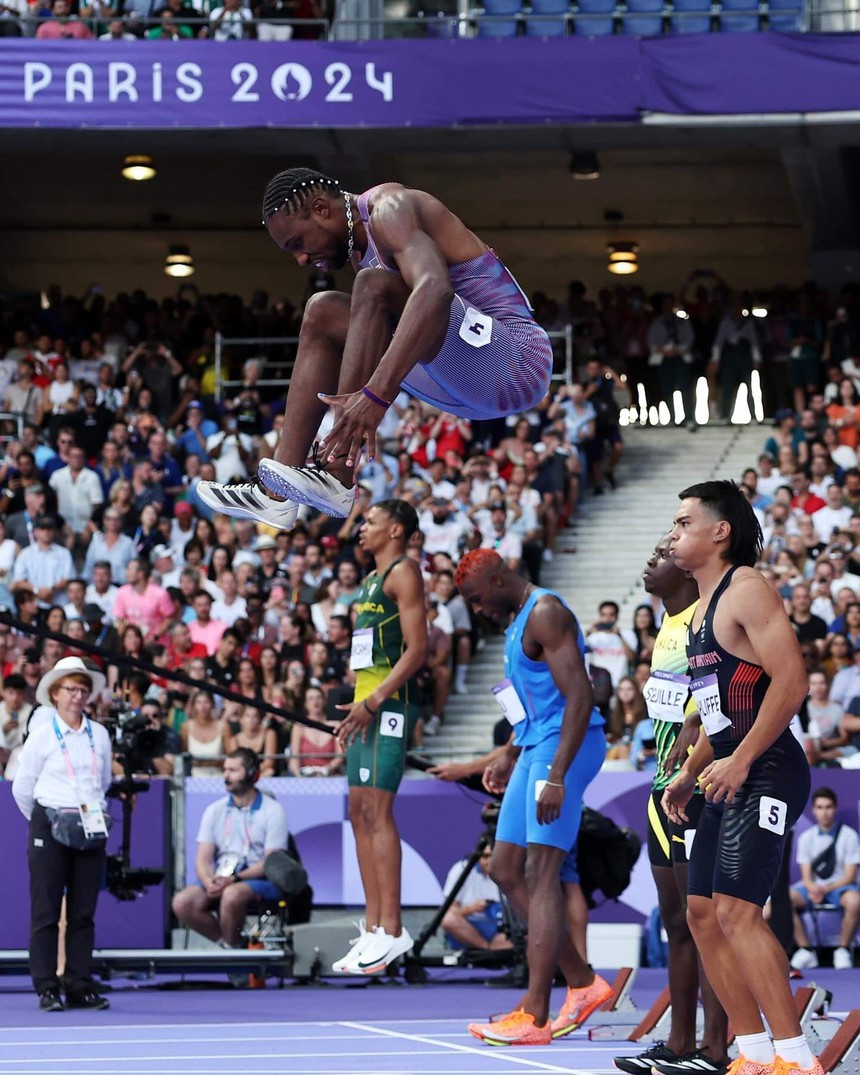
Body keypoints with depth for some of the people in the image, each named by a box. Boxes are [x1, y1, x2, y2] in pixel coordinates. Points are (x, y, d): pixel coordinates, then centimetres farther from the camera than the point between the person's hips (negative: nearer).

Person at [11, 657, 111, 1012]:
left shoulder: (99, 735, 8)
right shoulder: (43, 735, -3)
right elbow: (22, 786, 2)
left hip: (90, 830, 4)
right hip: (50, 830, -4)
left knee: (83, 912, 4)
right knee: (46, 912, -3)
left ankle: (80, 986, 8)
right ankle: (46, 989, -1)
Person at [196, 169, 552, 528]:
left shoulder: (388, 209, -15)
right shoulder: (361, 246, 15)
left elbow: (435, 288, -34)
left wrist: (375, 395, -42)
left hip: (516, 364, -10)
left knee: (375, 287, -26)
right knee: (324, 314, 13)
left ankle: (337, 479, -27)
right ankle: (276, 491, 3)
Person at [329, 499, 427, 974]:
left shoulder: (403, 572, -7)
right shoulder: (372, 579, 22)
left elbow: (417, 648, -15)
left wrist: (373, 702, -20)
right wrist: (356, 708, 19)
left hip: (391, 703, -10)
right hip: (369, 705, 10)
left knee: (376, 809, -14)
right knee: (360, 812, 8)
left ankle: (392, 930, -16)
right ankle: (373, 927, 11)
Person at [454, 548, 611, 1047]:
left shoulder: (545, 614, -14)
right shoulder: (518, 620, 18)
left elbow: (580, 697, -22)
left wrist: (556, 776, -27)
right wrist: (510, 756, 26)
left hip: (565, 747, -11)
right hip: (536, 749, 11)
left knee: (541, 874, -12)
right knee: (507, 870, 9)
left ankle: (534, 1015, -14)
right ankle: (582, 982, 15)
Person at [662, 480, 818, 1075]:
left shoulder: (746, 589, -10)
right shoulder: (702, 609, 20)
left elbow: (791, 680, -20)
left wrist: (741, 760, -22)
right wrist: (689, 775, 21)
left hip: (765, 774, -10)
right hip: (731, 777, 10)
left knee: (737, 908, -18)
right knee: (703, 911, 9)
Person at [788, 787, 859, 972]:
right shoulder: (806, 837, 6)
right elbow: (806, 877, 3)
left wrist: (825, 889, -21)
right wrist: (813, 890, -21)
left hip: (839, 887, -3)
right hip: (814, 887, 3)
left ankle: (843, 950, -18)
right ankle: (805, 950, -18)